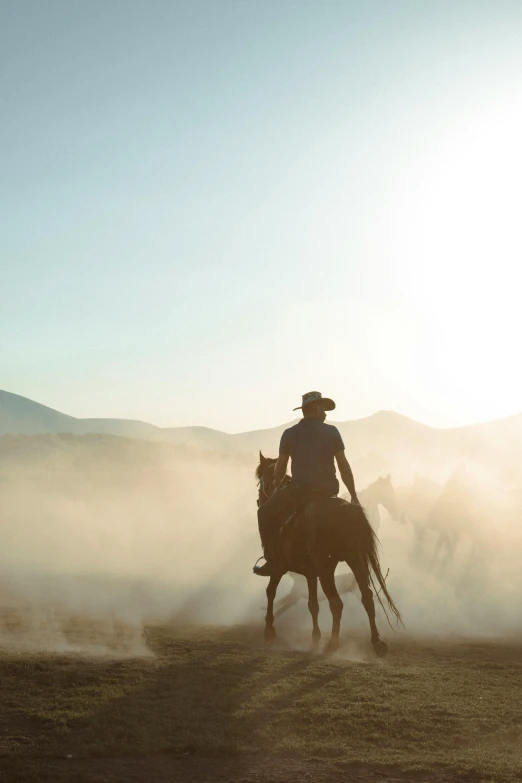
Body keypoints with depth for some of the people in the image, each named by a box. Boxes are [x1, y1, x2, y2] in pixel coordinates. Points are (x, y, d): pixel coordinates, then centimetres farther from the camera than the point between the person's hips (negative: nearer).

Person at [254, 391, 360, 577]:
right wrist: (354, 496, 8)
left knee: (266, 513, 16)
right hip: (328, 492, 2)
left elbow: (280, 468, 8)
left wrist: (276, 485, 30)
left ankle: (273, 561, 8)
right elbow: (344, 466, 1)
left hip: (299, 491, -2)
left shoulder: (289, 434, 2)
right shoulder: (332, 431, 2)